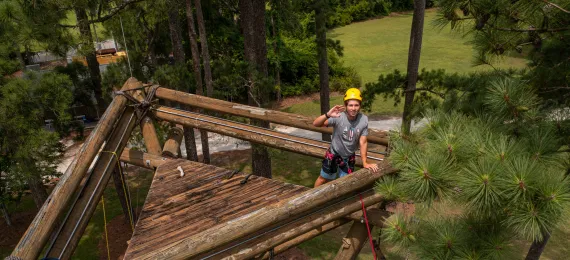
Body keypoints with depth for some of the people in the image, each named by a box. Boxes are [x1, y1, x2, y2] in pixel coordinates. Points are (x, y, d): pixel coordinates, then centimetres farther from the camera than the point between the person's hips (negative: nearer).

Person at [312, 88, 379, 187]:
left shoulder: (364, 120, -21)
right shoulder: (338, 117, -29)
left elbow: (363, 142, -13)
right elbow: (315, 124, -36)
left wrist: (365, 163, -13)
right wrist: (327, 115, -55)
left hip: (349, 157, 2)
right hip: (334, 153, -2)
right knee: (323, 179, 16)